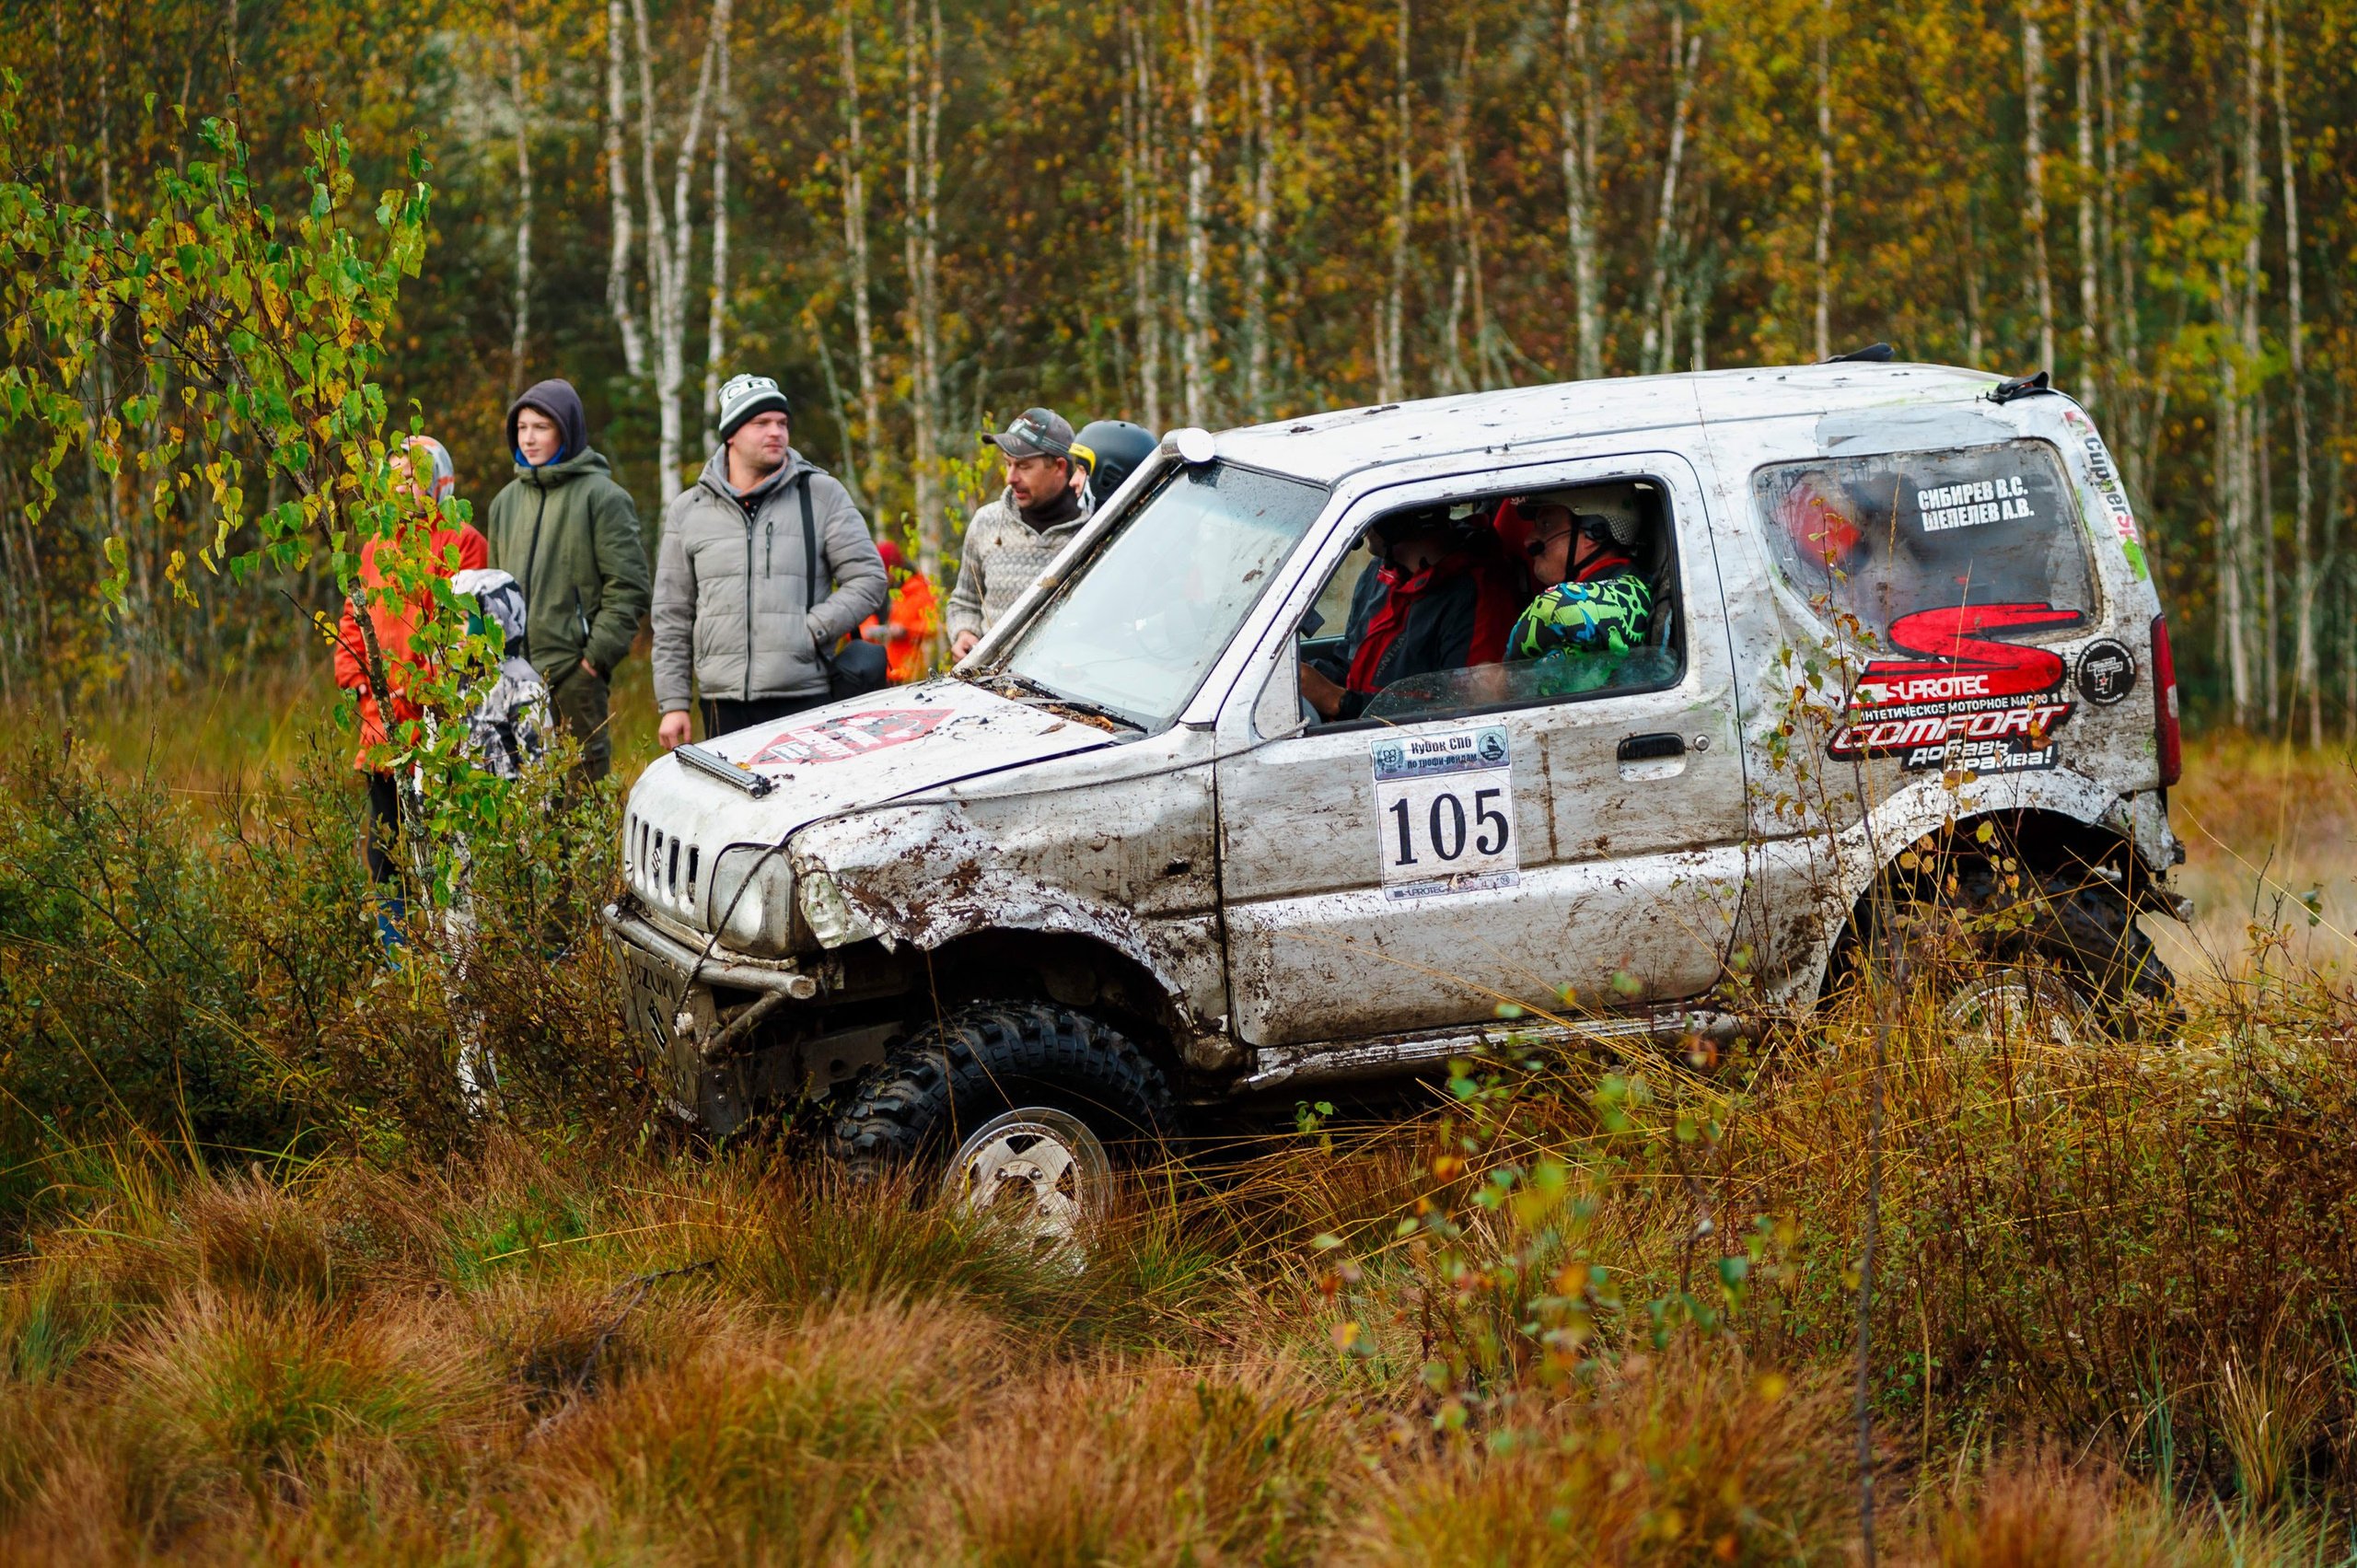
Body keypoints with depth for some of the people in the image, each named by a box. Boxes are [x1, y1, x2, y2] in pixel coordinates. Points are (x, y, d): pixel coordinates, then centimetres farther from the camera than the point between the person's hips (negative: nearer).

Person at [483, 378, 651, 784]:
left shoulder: (601, 496, -2)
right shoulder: (507, 501, 17)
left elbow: (627, 587, -6)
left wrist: (599, 653, -13)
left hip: (576, 673, -6)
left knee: (582, 779, -5)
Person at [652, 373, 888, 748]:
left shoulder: (823, 495, 8)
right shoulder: (688, 510, 13)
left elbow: (867, 579, 5)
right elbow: (672, 618, 15)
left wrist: (812, 630, -8)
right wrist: (672, 703, 9)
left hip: (805, 701, -2)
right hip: (723, 703, 2)